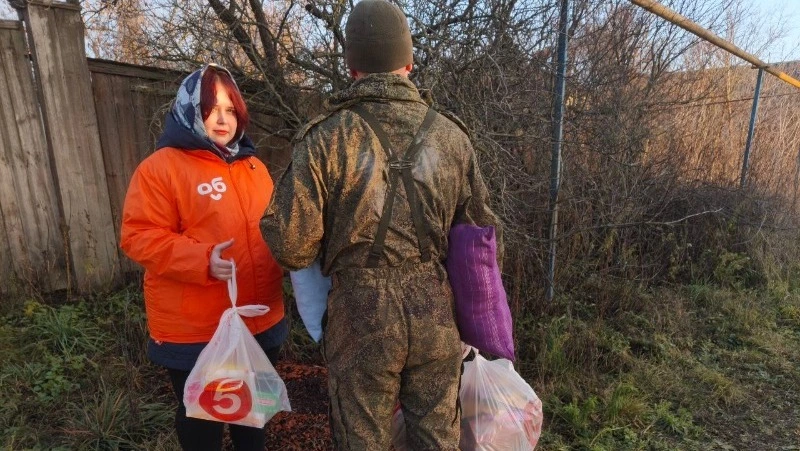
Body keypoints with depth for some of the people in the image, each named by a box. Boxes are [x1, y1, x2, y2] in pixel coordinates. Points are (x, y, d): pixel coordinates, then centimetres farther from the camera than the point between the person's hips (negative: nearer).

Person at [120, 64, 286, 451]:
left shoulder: (252, 166, 9)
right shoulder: (160, 167, -10)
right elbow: (140, 237, -16)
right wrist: (202, 260, -29)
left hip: (260, 321, 6)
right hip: (194, 330, -5)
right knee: (200, 418, 17)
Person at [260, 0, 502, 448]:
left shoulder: (327, 136, -9)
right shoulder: (451, 134, 0)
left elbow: (290, 242, -12)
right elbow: (482, 231, 4)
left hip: (360, 315, -2)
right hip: (435, 314, 3)